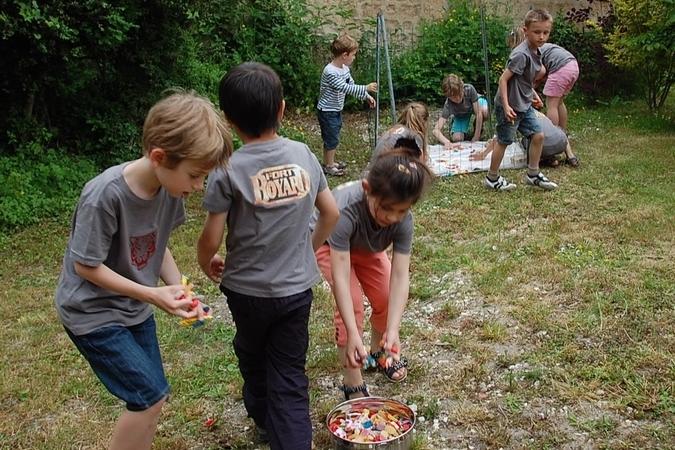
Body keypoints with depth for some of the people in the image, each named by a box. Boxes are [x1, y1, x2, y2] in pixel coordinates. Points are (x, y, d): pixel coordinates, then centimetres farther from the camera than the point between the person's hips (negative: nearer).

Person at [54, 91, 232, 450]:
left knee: (149, 397, 12)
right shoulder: (105, 195, -31)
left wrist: (179, 290, -11)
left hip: (134, 307, 7)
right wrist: (153, 295, -25)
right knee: (151, 397, -7)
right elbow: (86, 266, -22)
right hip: (93, 312, -7)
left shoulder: (170, 185, -11)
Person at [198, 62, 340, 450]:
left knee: (252, 357, 26)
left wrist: (207, 264, 8)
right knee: (290, 377, 8)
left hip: (247, 290, -1)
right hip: (297, 287, 2)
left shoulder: (229, 170, -17)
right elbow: (332, 213, 3)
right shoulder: (303, 155, -6)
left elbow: (211, 239, -14)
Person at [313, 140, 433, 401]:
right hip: (327, 242, -4)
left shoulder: (403, 219, -34)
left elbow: (400, 277, -35)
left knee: (386, 299, -3)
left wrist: (393, 330, -46)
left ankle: (378, 352, 29)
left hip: (366, 247, 4)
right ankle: (353, 385, -6)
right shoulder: (345, 210, -46)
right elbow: (340, 277, -46)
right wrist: (353, 335, -50)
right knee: (351, 304, -18)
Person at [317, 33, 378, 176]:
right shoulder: (330, 72, -27)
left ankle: (330, 162, 33)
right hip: (327, 111, -9)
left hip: (336, 110, 9)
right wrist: (366, 88, -30)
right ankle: (328, 166, 15)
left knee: (333, 138, 19)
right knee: (331, 139, 1)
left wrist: (366, 96, 1)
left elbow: (352, 85, 10)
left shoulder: (345, 68, 2)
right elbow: (346, 88, -32)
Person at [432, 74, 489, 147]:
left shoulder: (469, 89, -39)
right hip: (461, 115, 0)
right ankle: (464, 128, 14)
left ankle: (478, 127, -2)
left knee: (485, 111, -36)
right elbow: (436, 130, -42)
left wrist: (476, 138, -33)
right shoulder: (448, 105, -37)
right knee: (457, 139, -22)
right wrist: (447, 142, -62)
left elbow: (478, 114, -33)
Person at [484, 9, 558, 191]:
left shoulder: (536, 53, 4)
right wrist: (506, 106, -26)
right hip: (510, 106, -9)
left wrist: (533, 93, 19)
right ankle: (492, 178, 19)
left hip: (524, 105, 9)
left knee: (538, 136, 9)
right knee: (503, 141, 3)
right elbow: (503, 79, -23)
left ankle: (533, 174, 22)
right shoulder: (521, 54, -23)